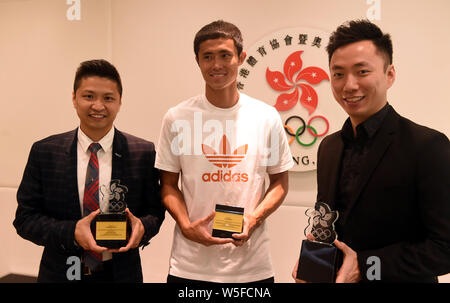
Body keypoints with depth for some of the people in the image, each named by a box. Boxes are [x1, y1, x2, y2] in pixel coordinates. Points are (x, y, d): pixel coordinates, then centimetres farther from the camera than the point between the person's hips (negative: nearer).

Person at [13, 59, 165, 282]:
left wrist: (142, 227, -22)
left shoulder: (143, 153, -8)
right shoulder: (44, 152, -6)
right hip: (60, 274, 1)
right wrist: (71, 233, -21)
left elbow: (155, 211, -1)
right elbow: (25, 218, -5)